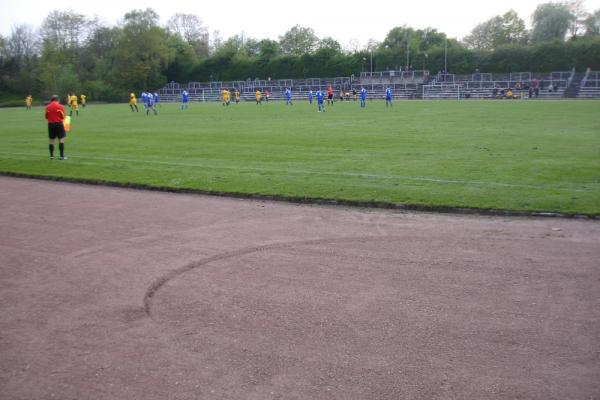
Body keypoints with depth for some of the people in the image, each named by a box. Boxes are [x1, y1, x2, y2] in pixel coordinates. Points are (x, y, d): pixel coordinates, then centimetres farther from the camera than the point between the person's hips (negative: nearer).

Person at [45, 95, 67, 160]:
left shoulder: (47, 107, 3)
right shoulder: (60, 106, -7)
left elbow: (46, 117, 9)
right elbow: (63, 116, -5)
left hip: (50, 124, 4)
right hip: (59, 124, -4)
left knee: (51, 140, 10)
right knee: (61, 139, -2)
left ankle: (51, 155, 12)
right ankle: (62, 156, -7)